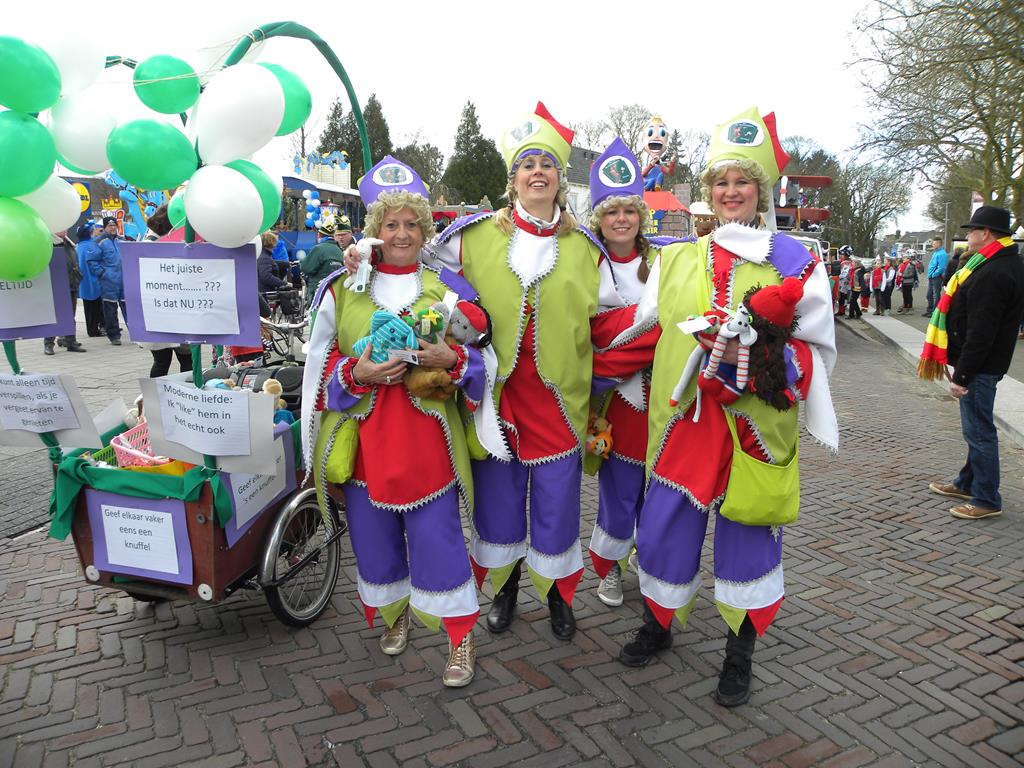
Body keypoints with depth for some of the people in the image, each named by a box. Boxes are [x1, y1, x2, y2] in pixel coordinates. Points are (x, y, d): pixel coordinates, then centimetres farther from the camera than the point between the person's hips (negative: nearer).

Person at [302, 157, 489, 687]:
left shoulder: (448, 289, 4)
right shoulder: (342, 290, 5)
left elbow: (481, 358, 5)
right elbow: (321, 364, 5)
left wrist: (452, 358, -16)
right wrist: (357, 373, -15)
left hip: (427, 439, -2)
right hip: (364, 440, 2)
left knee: (437, 538, 0)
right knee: (374, 537, 13)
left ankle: (460, 638, 18)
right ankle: (394, 613, 40)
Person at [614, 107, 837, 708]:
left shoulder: (796, 262, 0)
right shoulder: (676, 259, 9)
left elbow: (819, 350, -4)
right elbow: (647, 333, 16)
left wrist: (757, 357, -18)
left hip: (756, 423, -2)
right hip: (684, 418, 3)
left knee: (748, 534, 7)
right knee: (664, 527, 8)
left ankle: (741, 654, 29)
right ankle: (659, 624, 35)